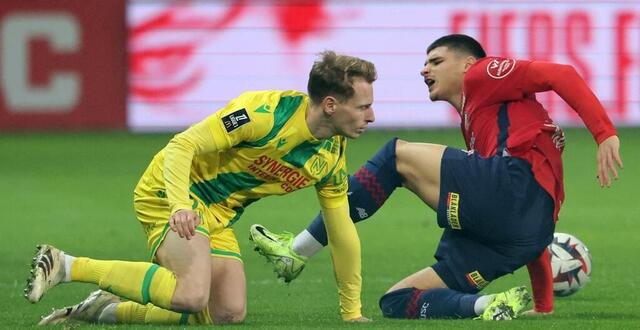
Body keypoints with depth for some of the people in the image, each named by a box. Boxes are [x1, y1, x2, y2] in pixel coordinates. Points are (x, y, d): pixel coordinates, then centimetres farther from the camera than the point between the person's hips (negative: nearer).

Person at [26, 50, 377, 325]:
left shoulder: (332, 156, 0)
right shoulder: (266, 112, -24)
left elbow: (341, 232, 10)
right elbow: (182, 145, -25)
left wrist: (352, 311, 11)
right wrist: (180, 206, -40)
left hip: (217, 215, 8)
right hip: (170, 192, -8)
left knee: (229, 313, -6)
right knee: (191, 294, -29)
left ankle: (108, 309, 4)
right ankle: (65, 266, -18)